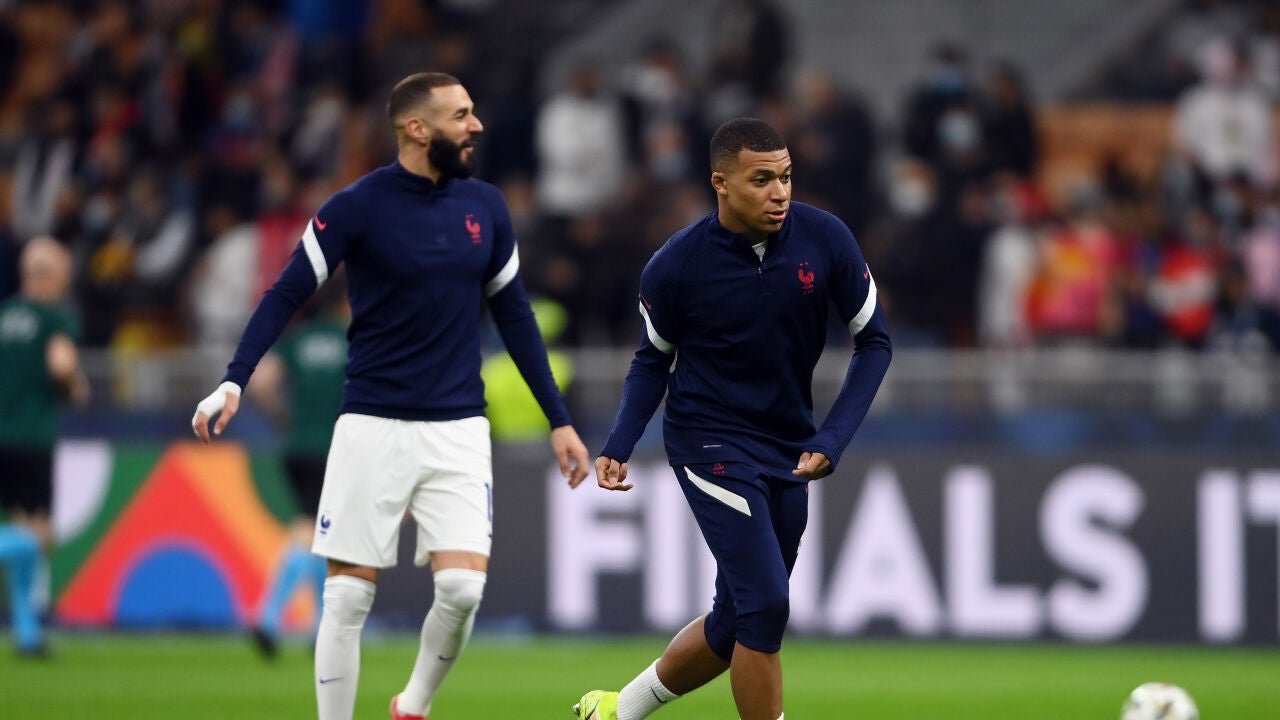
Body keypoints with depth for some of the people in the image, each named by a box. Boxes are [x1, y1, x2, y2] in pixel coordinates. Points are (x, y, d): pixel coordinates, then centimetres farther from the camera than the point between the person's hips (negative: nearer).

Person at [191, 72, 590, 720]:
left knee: (462, 586, -11)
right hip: (372, 426, -3)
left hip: (458, 429, 3)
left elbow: (514, 315, 15)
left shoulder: (485, 207, 5)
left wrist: (558, 421, 15)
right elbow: (286, 295, -6)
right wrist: (234, 382, -20)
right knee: (348, 596, -3)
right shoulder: (357, 207, -8)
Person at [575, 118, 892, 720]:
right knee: (765, 604, -18)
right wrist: (619, 446, -10)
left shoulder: (825, 239, -10)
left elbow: (874, 341, -1)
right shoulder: (676, 265, -14)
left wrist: (832, 439, -11)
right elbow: (654, 359, 3)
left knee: (736, 626, 10)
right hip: (709, 441, -5)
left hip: (787, 453, 5)